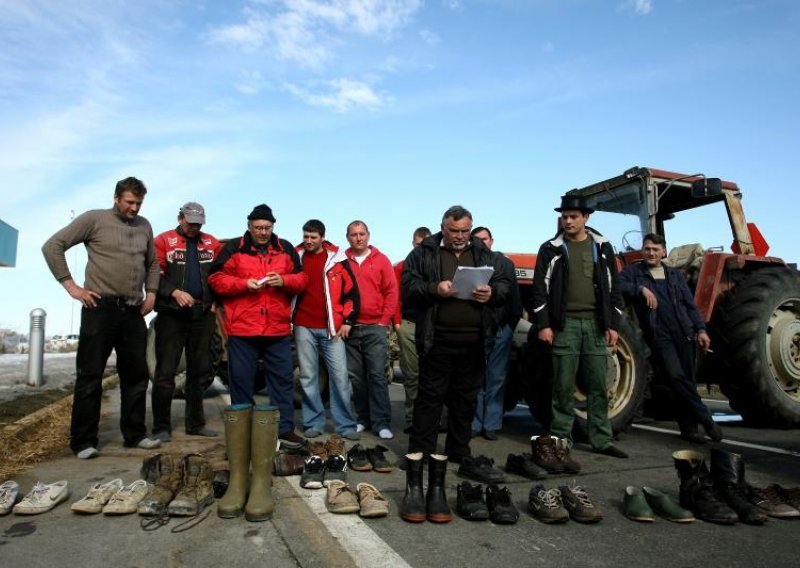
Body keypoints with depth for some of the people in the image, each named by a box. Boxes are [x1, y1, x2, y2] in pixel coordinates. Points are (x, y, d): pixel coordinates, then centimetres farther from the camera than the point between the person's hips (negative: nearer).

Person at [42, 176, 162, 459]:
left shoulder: (144, 226, 14)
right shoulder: (94, 219, -1)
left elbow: (152, 263, 24)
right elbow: (52, 246, -4)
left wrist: (151, 292, 10)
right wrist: (71, 285, -9)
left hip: (133, 311, 5)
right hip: (101, 308, -5)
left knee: (136, 375, 9)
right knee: (90, 376, 1)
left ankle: (135, 434, 20)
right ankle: (83, 441, 10)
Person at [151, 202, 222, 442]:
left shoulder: (212, 243, 10)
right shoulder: (164, 241, 1)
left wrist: (216, 301, 0)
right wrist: (174, 292, -19)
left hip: (203, 314, 4)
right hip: (172, 314, -3)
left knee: (200, 372, 11)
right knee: (165, 372, 0)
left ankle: (195, 423, 23)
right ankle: (161, 427, 11)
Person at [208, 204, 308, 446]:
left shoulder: (286, 249, 10)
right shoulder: (233, 248, 3)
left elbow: (301, 279, 10)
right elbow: (216, 279, 0)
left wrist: (284, 281, -11)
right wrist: (244, 284, -14)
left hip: (278, 329, 2)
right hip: (242, 328, -2)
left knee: (283, 379, 7)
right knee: (241, 380, 7)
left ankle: (285, 429, 19)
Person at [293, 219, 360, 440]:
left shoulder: (337, 259, 2)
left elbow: (352, 291, 4)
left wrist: (348, 321, -1)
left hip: (332, 328, -1)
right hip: (304, 328, 1)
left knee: (340, 376, 0)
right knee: (308, 377, 6)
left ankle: (345, 425, 10)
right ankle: (313, 423, 17)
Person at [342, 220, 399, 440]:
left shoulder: (381, 260, 5)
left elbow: (392, 292, 3)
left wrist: (384, 321, -3)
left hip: (376, 327, -1)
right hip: (350, 328, 2)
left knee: (377, 375, -2)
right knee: (356, 376, 7)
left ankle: (381, 423, 4)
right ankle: (363, 418, 19)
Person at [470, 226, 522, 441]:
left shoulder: (505, 264, 10)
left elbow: (514, 295, 8)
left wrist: (512, 322, 2)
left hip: (500, 329, 2)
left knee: (496, 379, 6)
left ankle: (491, 424, 14)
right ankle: (474, 423, 12)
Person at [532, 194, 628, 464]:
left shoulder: (602, 247, 10)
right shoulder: (551, 249, 2)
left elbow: (613, 287, 10)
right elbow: (540, 289, -1)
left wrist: (613, 324, 3)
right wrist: (543, 324, -9)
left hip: (596, 324, 3)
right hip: (565, 324, -3)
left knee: (598, 385, 8)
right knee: (564, 386, 1)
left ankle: (601, 439, 19)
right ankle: (561, 441, 9)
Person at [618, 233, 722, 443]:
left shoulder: (675, 274, 18)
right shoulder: (634, 272, 8)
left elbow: (690, 305, 16)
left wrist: (700, 329, 5)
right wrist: (641, 289, -20)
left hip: (683, 333, 4)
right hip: (659, 335, -3)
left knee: (687, 381, 4)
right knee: (676, 376, -17)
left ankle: (688, 426, 15)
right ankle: (705, 418, -3)